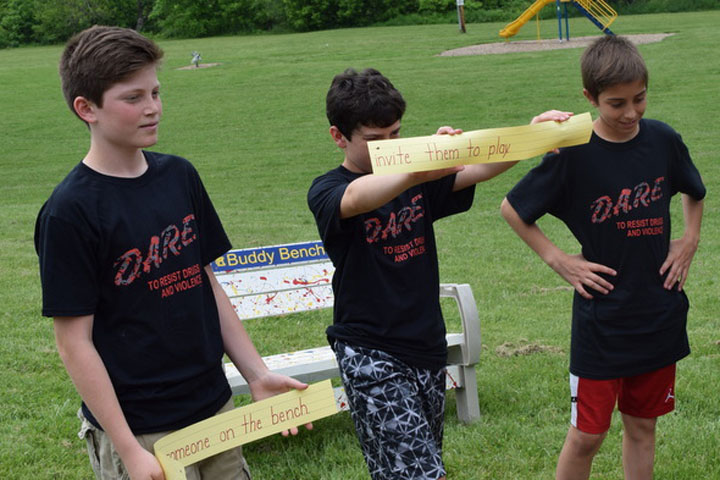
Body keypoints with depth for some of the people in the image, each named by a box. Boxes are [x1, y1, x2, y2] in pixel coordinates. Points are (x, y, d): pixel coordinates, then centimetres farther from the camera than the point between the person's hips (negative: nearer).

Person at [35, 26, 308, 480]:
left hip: (215, 408, 6)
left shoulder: (180, 176, 4)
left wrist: (258, 374, 6)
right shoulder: (69, 212, -14)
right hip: (142, 433, -6)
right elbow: (75, 341, -13)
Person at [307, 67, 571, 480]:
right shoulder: (326, 192, -9)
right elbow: (357, 199, -33)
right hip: (371, 356, -6)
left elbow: (477, 170, -9)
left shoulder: (419, 181, 6)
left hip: (427, 348, 6)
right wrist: (422, 165, -52)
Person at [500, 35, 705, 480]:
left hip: (659, 314, 4)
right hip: (601, 319, -4)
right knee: (588, 433, 3)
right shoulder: (572, 154, -14)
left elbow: (695, 193, 18)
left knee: (642, 424, 16)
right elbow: (513, 209, -4)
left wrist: (690, 241, 6)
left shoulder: (664, 140, -3)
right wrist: (558, 260, -8)